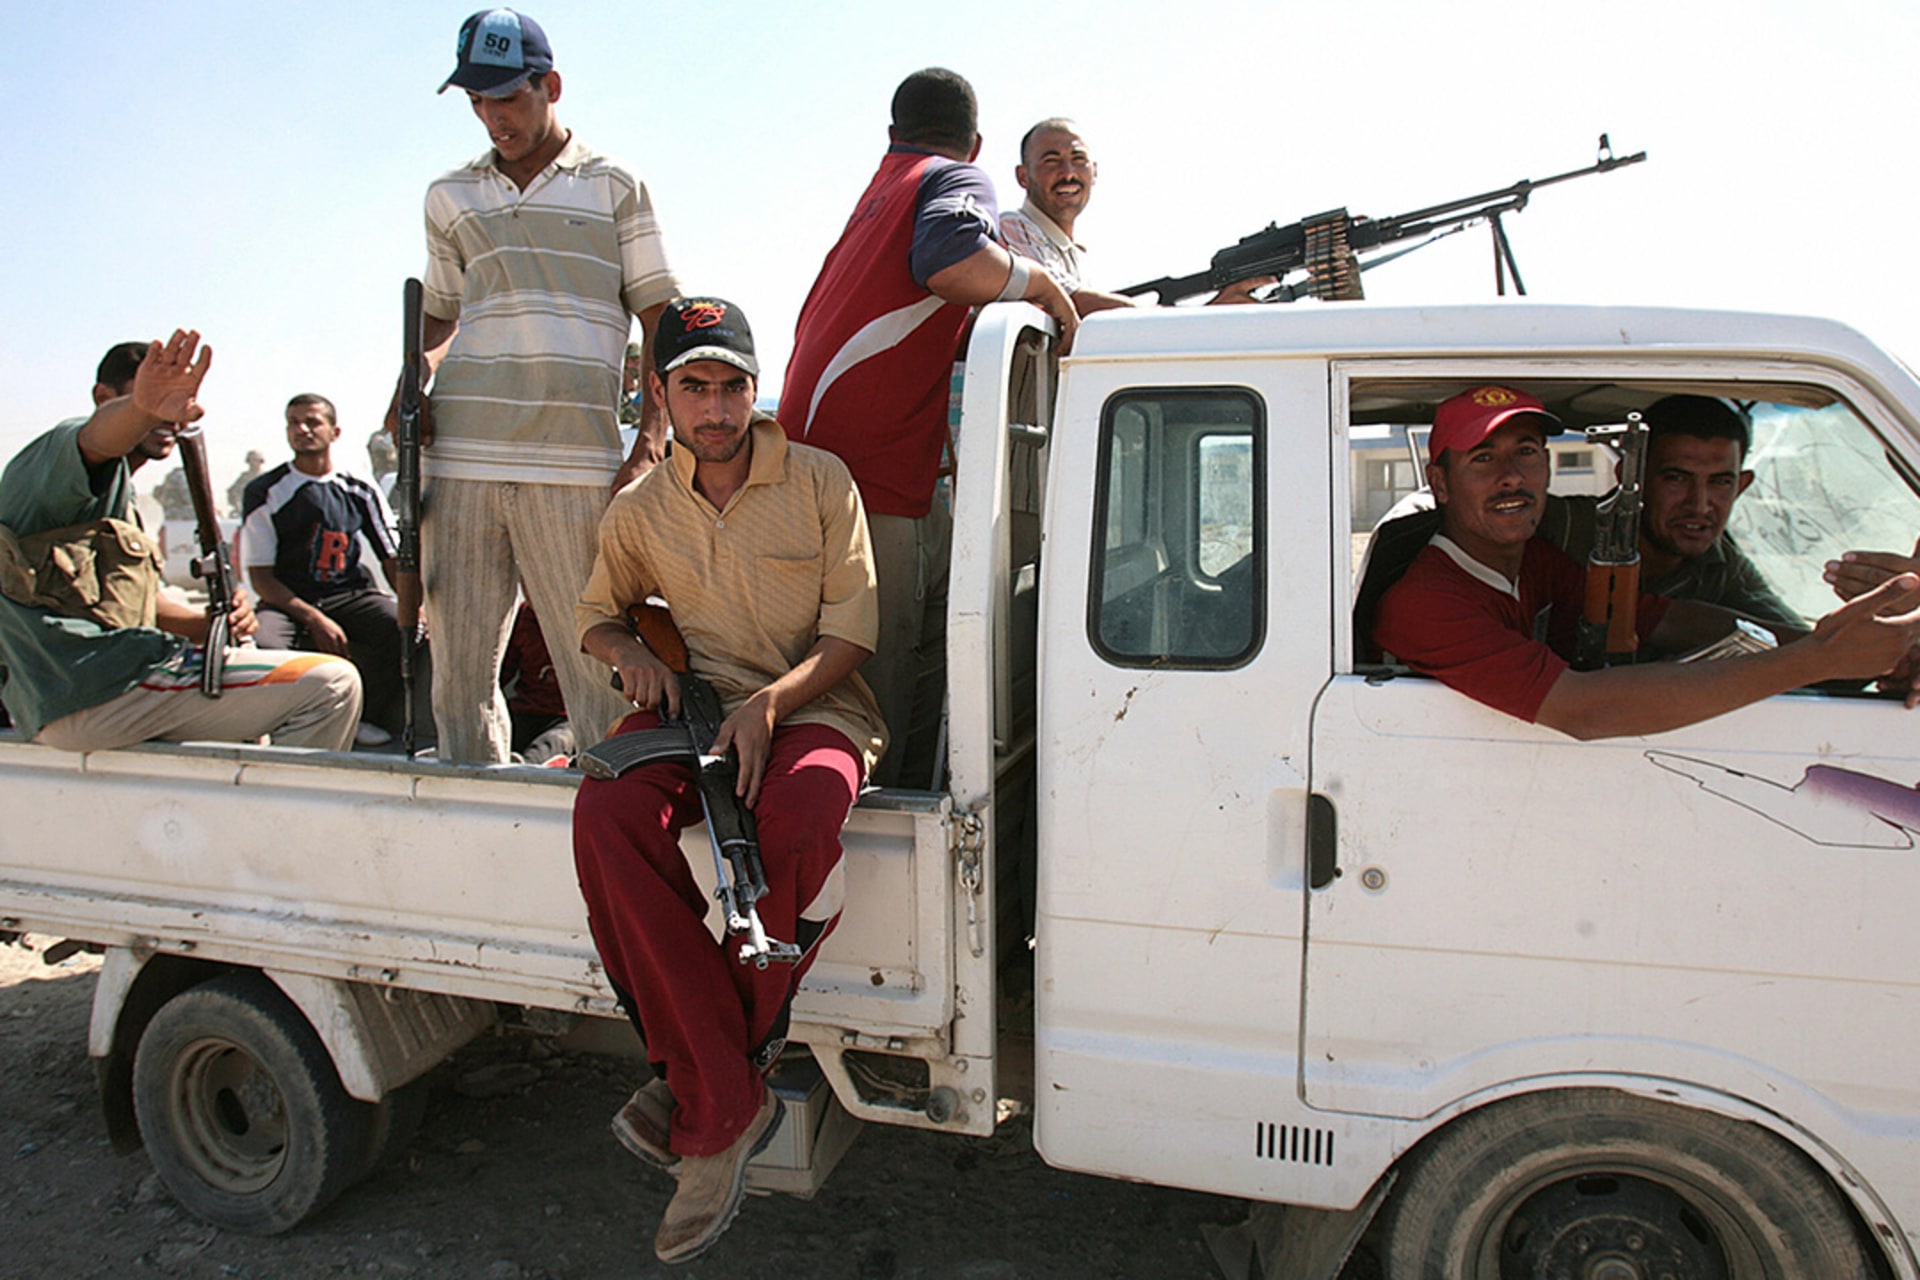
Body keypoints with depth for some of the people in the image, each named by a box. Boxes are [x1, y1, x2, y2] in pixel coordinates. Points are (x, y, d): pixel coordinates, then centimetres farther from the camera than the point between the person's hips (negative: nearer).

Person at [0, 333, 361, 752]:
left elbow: (144, 601, 23)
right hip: (93, 691, -11)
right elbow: (98, 439, -30)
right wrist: (142, 406, -54)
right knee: (332, 685, -21)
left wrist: (213, 622, 2)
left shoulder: (120, 496, 25)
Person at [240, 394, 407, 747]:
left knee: (403, 628, -28)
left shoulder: (360, 491, 12)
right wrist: (313, 618, -17)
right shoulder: (265, 492, 4)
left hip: (351, 595, 2)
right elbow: (260, 578, -1)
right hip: (287, 600, -2)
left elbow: (392, 560, 10)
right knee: (264, 645, -34)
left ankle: (369, 718, -8)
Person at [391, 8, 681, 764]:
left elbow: (659, 319, 9)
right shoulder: (450, 197, 21)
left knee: (595, 661, -6)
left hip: (573, 457, -3)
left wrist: (653, 438, -4)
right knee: (457, 662, 3)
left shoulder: (613, 187, 13)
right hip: (459, 451, 3)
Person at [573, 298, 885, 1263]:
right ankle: (729, 1108, -26)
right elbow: (597, 613, 27)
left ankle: (700, 1083, -16)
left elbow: (852, 630, -2)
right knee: (608, 814, -31)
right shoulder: (640, 513, 12)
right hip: (696, 702, 3)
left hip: (816, 705, -3)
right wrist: (630, 653, 1)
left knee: (796, 819, -39)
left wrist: (770, 703, -19)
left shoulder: (821, 481, 2)